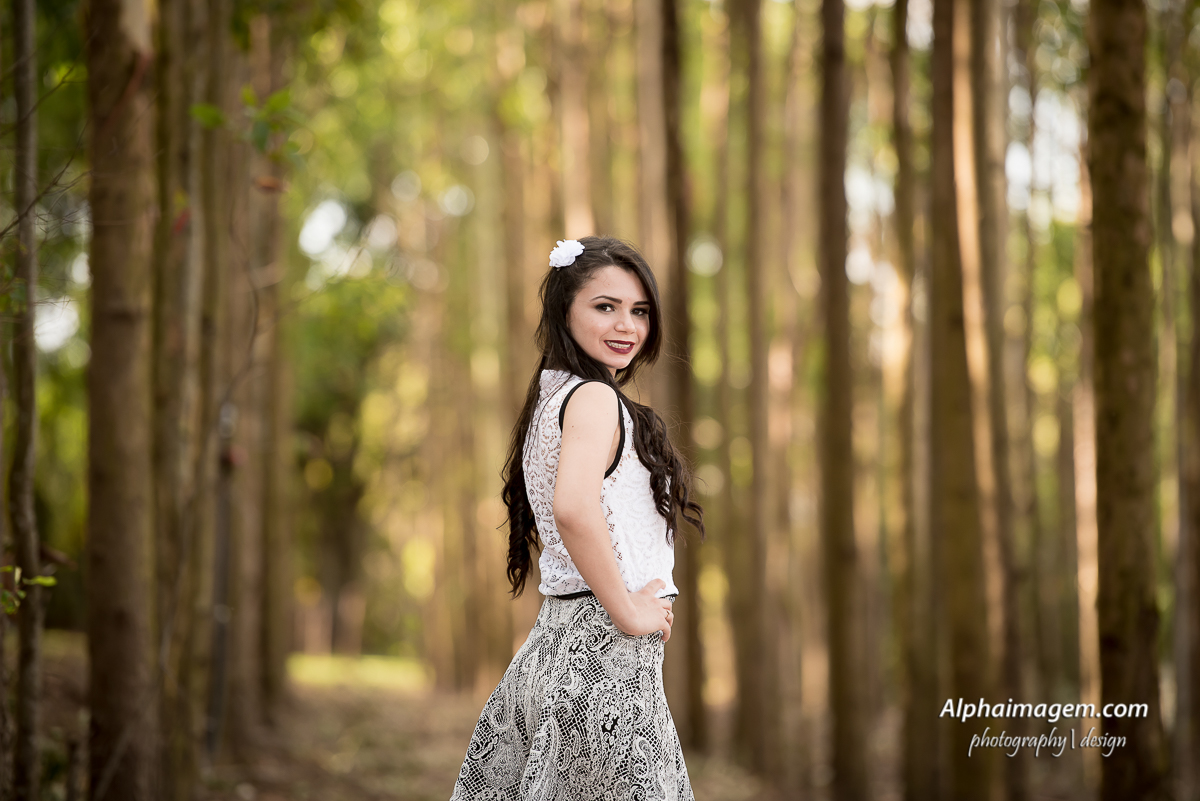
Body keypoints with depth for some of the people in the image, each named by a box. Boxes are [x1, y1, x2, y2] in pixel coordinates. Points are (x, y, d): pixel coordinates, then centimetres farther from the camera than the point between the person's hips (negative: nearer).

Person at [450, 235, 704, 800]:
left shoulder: (552, 396, 16)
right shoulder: (595, 397, -12)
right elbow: (574, 508, -30)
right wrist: (628, 612, -20)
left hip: (554, 642, 10)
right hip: (604, 650, -10)